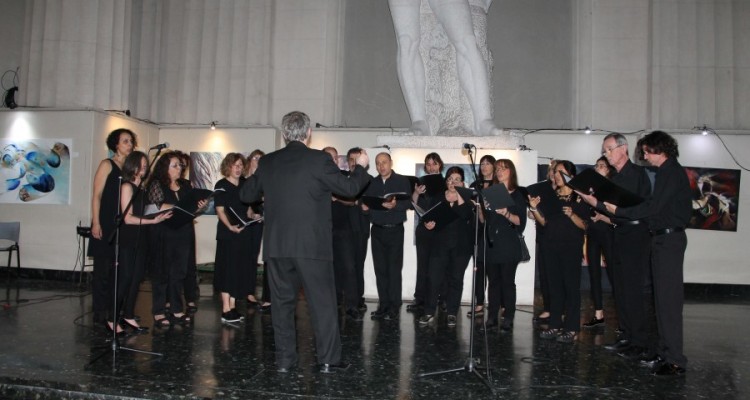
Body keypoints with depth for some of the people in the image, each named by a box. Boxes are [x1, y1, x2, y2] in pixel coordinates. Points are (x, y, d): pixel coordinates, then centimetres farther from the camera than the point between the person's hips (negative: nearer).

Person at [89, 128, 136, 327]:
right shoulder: (107, 165, -2)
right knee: (103, 269, -1)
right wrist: (96, 223, -15)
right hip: (106, 225, -6)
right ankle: (100, 312, 6)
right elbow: (96, 195, -8)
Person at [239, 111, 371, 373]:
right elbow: (349, 188, 0)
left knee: (282, 302, 12)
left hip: (277, 246, 4)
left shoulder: (267, 162, 5)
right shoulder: (319, 160, -8)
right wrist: (360, 167, 18)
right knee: (323, 303, 6)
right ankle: (328, 359, 12)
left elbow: (246, 195, 15)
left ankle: (284, 360, 18)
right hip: (312, 246, -3)